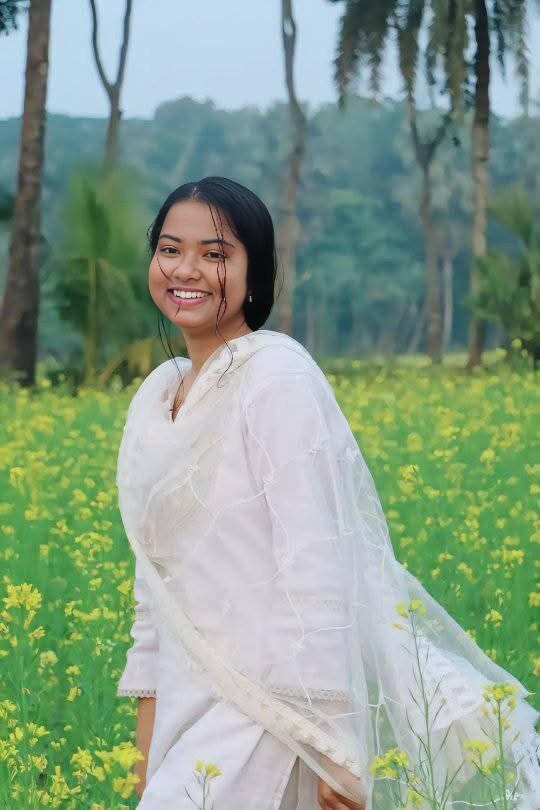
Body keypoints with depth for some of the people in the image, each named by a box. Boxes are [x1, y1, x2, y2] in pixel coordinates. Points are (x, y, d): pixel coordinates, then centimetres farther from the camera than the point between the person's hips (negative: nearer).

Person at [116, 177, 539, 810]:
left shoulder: (278, 379, -13)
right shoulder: (157, 396, 12)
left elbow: (314, 568, -17)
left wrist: (333, 746, -19)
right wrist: (149, 730, 15)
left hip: (263, 707, -8)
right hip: (188, 704, 8)